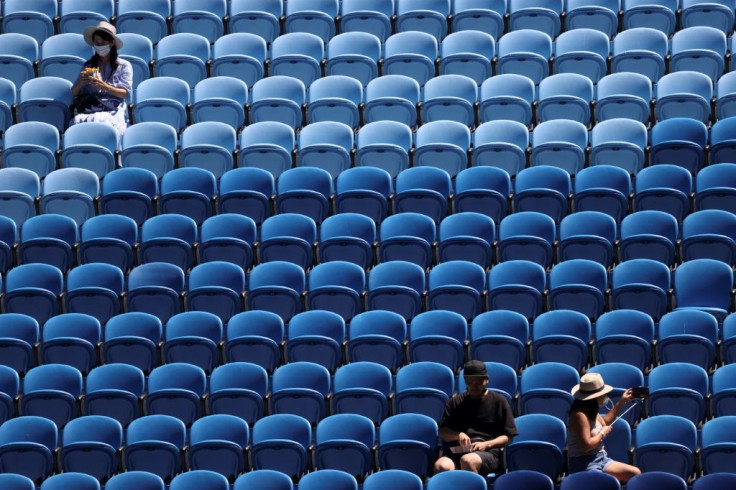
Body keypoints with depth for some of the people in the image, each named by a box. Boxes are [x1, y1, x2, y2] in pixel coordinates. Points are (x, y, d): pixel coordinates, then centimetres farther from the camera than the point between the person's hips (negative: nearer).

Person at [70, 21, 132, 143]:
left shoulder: (124, 66, 14)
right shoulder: (89, 65, 22)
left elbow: (124, 93, 2)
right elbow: (74, 92, 17)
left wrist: (103, 85, -14)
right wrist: (82, 82, -6)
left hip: (113, 111, -2)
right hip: (88, 109, 2)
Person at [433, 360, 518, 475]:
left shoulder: (499, 401, 16)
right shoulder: (456, 402, 25)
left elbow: (507, 436, 12)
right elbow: (442, 432, 20)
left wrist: (486, 444, -6)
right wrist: (458, 435, -2)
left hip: (488, 452, -3)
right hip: (457, 451, 3)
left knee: (467, 460, -41)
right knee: (441, 466, -35)